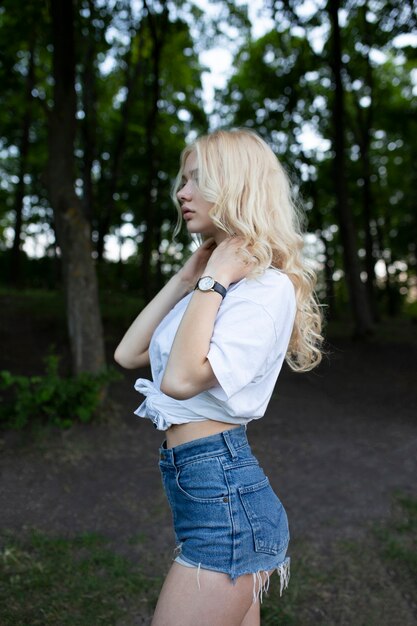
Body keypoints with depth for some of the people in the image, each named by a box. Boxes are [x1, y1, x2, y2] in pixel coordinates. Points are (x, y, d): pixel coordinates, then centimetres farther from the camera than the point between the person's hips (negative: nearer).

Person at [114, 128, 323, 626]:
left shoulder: (268, 287, -15)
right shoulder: (217, 278, 12)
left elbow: (181, 378, -27)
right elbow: (128, 354, 8)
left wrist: (212, 281, -18)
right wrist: (186, 278, 6)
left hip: (222, 495, -9)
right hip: (213, 494, 9)